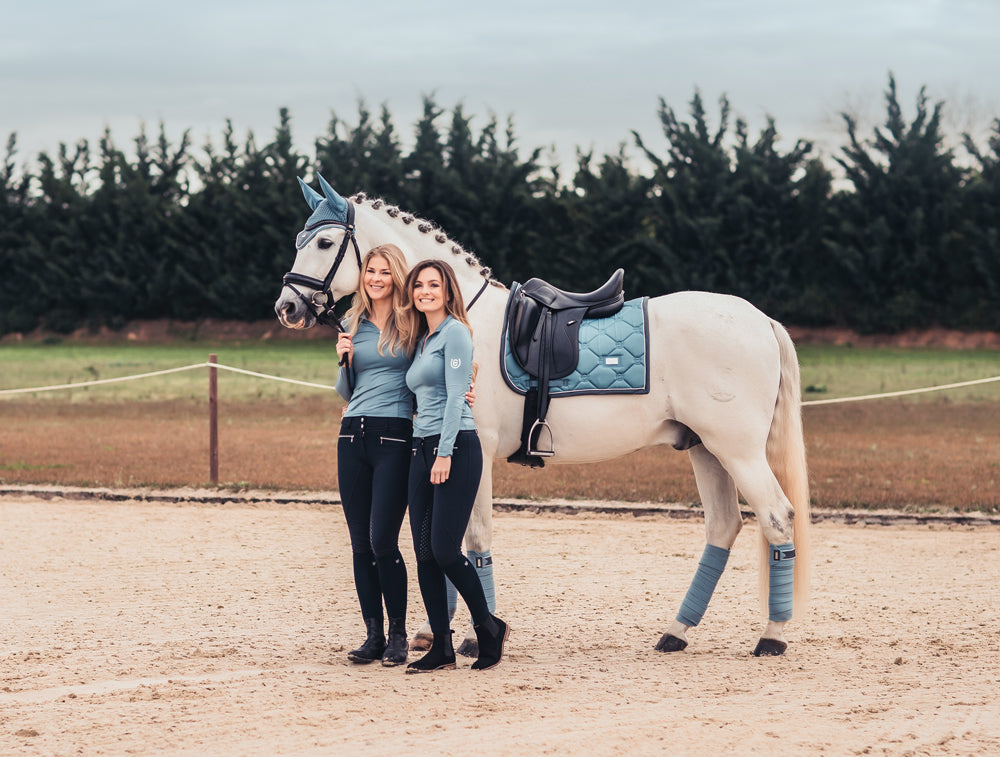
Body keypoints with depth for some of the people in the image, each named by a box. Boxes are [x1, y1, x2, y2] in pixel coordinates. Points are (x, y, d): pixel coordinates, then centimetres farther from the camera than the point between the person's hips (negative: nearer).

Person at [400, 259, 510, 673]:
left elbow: (455, 397, -13)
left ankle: (488, 627, 7)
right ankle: (442, 647, 7)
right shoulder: (419, 340, 19)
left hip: (456, 448, -9)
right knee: (424, 553, 3)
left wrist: (445, 453, -19)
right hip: (421, 450, 9)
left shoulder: (454, 332, -6)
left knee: (444, 550, -10)